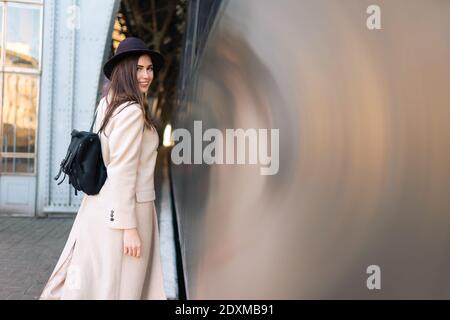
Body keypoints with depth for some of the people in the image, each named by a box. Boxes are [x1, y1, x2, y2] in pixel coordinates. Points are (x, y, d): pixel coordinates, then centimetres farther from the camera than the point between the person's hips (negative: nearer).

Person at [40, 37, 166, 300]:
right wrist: (129, 226, -20)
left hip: (104, 207, 9)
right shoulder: (131, 111, -16)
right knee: (118, 288, 4)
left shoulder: (109, 104, 12)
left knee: (91, 282, 20)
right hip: (124, 211, -9)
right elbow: (122, 171, -21)